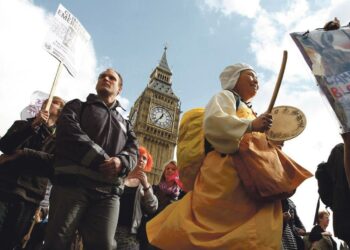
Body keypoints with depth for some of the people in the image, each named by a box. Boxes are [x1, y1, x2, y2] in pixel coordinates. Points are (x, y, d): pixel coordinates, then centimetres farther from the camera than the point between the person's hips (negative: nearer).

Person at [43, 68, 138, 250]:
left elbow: (133, 152, 14)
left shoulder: (125, 124, 30)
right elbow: (70, 134, -2)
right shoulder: (77, 106, 19)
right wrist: (103, 160, -10)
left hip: (108, 191, 3)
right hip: (73, 181, -2)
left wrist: (121, 162, -12)